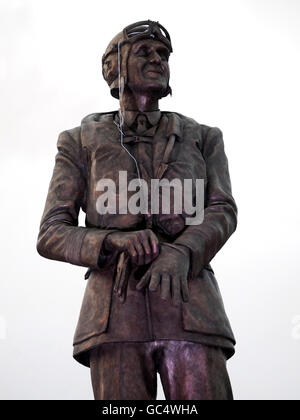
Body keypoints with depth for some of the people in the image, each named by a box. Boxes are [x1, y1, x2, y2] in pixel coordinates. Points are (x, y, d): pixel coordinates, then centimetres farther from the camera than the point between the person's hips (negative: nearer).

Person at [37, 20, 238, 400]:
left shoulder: (203, 140, 19)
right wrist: (118, 241, -16)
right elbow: (51, 238, 6)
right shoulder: (80, 144, 15)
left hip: (188, 311, 1)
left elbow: (221, 215, 3)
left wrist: (180, 255, -21)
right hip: (118, 315, -1)